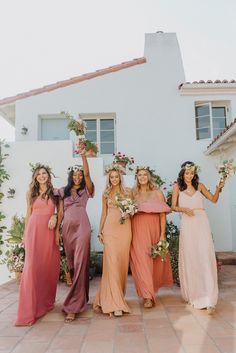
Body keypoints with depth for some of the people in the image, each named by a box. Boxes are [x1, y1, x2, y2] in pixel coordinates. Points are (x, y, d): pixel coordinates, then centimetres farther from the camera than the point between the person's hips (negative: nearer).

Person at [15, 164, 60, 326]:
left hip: (49, 232, 1)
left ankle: (46, 301, 25)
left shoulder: (55, 192, 10)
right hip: (34, 230, -1)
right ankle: (30, 309, -3)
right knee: (33, 266, -8)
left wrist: (54, 217, -7)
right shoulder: (31, 193, 10)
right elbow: (28, 214, 12)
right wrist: (25, 234, 10)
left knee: (49, 266, 6)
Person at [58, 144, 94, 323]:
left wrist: (83, 155, -20)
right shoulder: (63, 191, 13)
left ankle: (73, 306, -10)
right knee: (71, 264, 11)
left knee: (80, 263, -11)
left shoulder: (86, 190, 5)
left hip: (82, 227, -4)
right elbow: (60, 212, 11)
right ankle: (81, 298, 28)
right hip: (67, 228, 4)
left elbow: (87, 174, -12)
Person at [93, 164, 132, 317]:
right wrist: (100, 231, 8)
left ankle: (118, 296, 23)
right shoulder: (106, 194, 10)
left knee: (122, 262, 4)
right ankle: (115, 303, -6)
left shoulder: (127, 192, 9)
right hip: (110, 229, -1)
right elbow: (104, 213, 13)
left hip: (125, 229, 1)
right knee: (112, 262, -8)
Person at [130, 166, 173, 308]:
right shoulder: (133, 193, 7)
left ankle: (149, 291, 31)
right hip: (137, 231, 0)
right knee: (141, 261, -5)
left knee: (153, 262, 8)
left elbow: (163, 215, -1)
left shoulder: (157, 193, 3)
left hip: (153, 230, 0)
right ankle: (148, 296, 1)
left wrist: (162, 235, -6)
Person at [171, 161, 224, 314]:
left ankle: (209, 298, -6)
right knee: (189, 259, 5)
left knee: (206, 257, -7)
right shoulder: (178, 187, 6)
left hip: (202, 223, 0)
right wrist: (183, 209, -12)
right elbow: (173, 206, 6)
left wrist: (218, 189, -7)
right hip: (187, 225, 0)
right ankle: (193, 294, 21)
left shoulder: (200, 186, 9)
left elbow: (214, 199, 10)